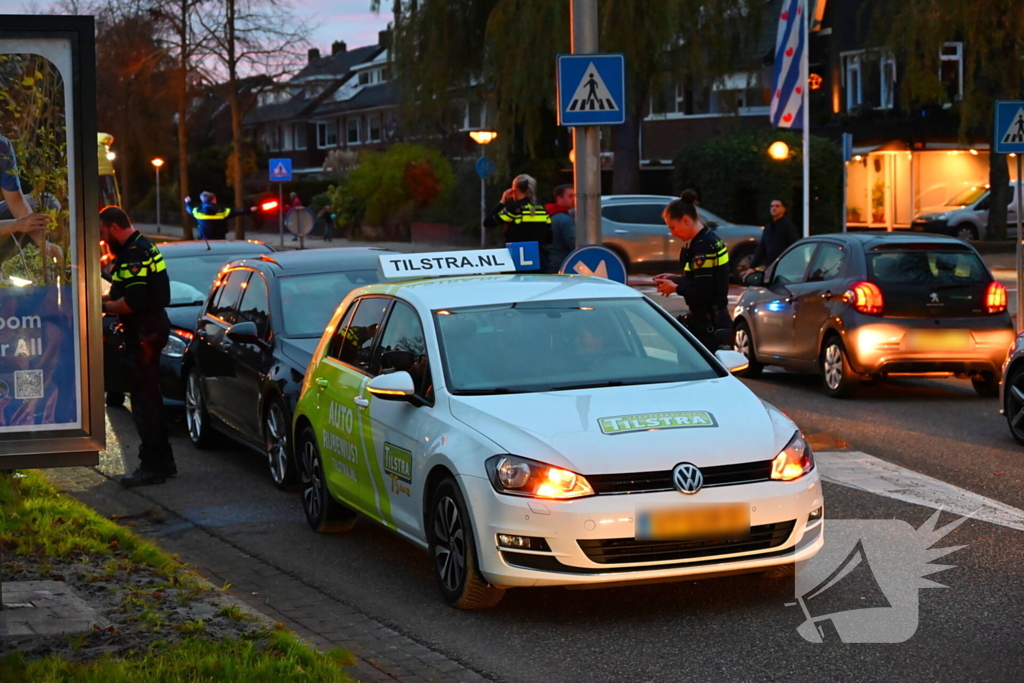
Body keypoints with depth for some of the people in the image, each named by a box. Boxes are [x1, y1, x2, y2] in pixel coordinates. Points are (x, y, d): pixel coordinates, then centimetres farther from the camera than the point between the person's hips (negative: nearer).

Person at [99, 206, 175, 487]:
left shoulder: (135, 254, -18)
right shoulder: (141, 248, 16)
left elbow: (133, 302, -25)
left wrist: (104, 306, -11)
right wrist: (107, 299, 11)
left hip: (144, 334, -11)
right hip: (149, 330, 11)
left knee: (144, 399, -8)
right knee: (148, 397, 16)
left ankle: (152, 466, -6)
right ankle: (162, 462, 23)